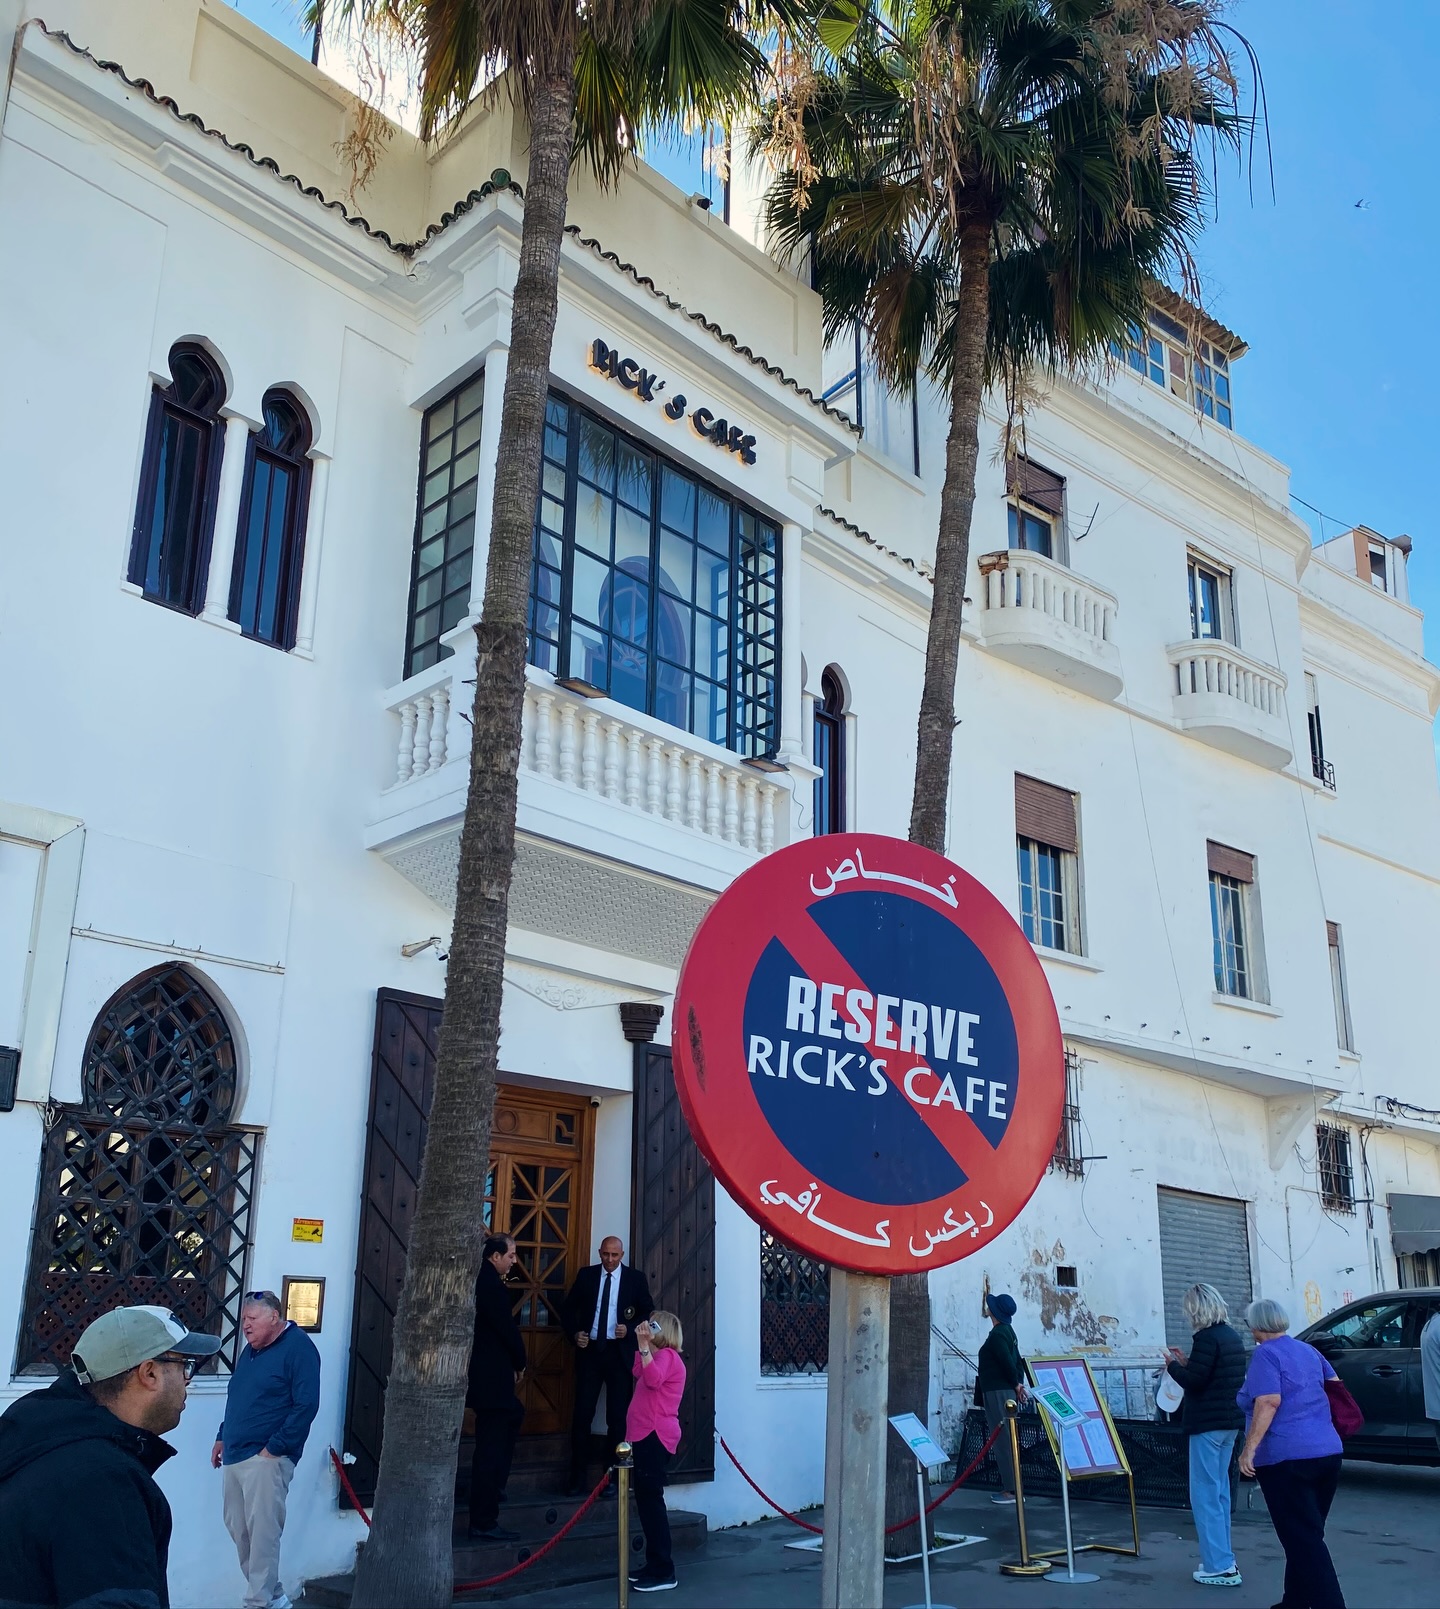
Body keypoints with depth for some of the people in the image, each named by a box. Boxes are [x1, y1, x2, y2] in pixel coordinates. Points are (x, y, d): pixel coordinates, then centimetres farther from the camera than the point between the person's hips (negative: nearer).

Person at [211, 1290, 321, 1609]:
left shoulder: (298, 1347, -11)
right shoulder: (250, 1349, 16)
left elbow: (306, 1405, -17)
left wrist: (275, 1447, -18)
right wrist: (222, 1437, 19)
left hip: (266, 1458, -9)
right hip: (235, 1455, 9)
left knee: (261, 1533, -9)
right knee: (237, 1529, 10)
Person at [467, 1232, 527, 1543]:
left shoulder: (480, 1280, 9)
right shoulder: (492, 1285, -20)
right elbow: (508, 1328, -18)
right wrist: (520, 1363, -2)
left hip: (484, 1374, 10)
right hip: (490, 1377, -10)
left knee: (513, 1414, 28)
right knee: (491, 1447, -4)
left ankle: (494, 1485, 35)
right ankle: (484, 1523, 1)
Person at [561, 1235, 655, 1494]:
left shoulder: (636, 1278, 1)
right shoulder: (586, 1275, 5)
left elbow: (648, 1313, 3)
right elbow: (568, 1308, 11)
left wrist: (630, 1329, -13)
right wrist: (574, 1333, -5)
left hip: (620, 1353, -1)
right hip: (590, 1350, 1)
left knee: (618, 1416, 4)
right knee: (582, 1414, 1)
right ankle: (577, 1477, 10)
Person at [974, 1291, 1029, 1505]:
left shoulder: (997, 1334, -15)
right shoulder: (1007, 1331, 16)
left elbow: (1008, 1363, -21)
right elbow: (1016, 1361, 18)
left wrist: (1016, 1384, -7)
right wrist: (1018, 1384, 11)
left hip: (998, 1393, -10)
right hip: (1003, 1393, 10)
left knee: (1003, 1441, -8)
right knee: (1005, 1440, 13)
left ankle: (1012, 1490, -8)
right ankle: (1010, 1486, 17)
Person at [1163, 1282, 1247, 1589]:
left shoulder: (1207, 1338, -17)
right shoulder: (1232, 1337, 12)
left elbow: (1193, 1381, -21)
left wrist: (1173, 1365, -4)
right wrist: (1186, 1363, 11)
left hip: (1207, 1424, -9)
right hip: (1230, 1422, 9)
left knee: (1205, 1494, -4)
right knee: (1219, 1491, 17)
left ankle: (1220, 1566, -5)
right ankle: (1223, 1560, 23)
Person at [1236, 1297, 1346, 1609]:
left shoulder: (1265, 1354, -8)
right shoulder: (1308, 1350, 15)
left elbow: (1269, 1402, -20)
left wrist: (1249, 1449, -20)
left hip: (1286, 1457, -8)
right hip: (1328, 1452, 8)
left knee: (1302, 1538, -6)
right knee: (1308, 1534, 17)